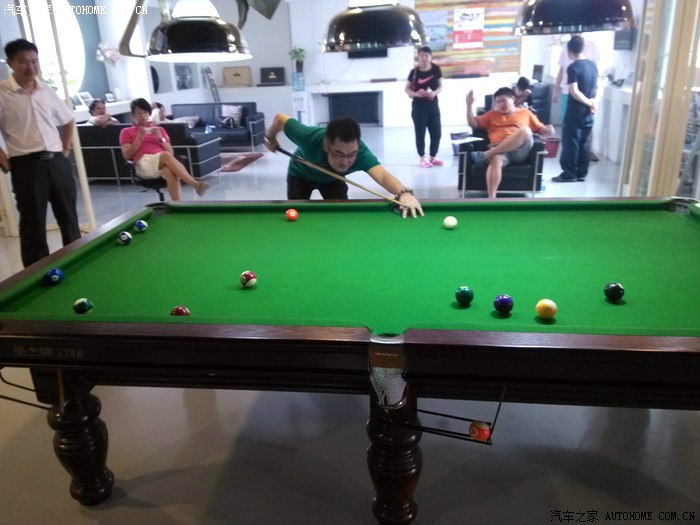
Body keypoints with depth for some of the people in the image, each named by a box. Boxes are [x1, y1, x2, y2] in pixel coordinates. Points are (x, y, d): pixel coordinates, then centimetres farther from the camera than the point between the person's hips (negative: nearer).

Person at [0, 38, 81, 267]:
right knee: (33, 224, 1)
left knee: (69, 217, 12)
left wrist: (65, 148, 15)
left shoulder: (47, 91, 10)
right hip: (27, 165, -5)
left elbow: (69, 120, 23)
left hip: (57, 161, 5)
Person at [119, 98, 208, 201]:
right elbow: (127, 155, 7)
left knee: (170, 173, -38)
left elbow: (171, 152, 18)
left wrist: (161, 138, 1)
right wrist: (140, 138, -1)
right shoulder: (127, 132, 22)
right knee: (166, 156, -38)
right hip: (144, 164, -3)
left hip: (163, 162, 3)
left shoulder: (159, 129, 28)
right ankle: (195, 184, -48)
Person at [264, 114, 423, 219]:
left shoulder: (360, 152, -45)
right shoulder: (310, 138, -46)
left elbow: (383, 176, -64)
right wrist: (270, 138, -7)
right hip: (300, 175, -1)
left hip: (332, 178, 1)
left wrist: (404, 192, -85)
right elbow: (280, 118, -27)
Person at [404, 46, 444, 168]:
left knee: (436, 132, 4)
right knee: (420, 133, 1)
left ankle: (433, 157, 19)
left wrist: (434, 93, -15)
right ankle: (422, 158, 13)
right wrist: (415, 94, -18)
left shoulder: (436, 69, -1)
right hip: (418, 106, -2)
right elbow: (407, 88, 0)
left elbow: (440, 86, 6)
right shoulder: (414, 72, -6)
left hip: (433, 105, 3)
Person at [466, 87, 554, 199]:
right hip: (498, 149, 0)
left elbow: (540, 129, 24)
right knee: (496, 161, -38)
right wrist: (469, 105, 13)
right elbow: (473, 123, 23)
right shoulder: (492, 114, 29)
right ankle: (491, 199, -46)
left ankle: (488, 154, -35)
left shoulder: (525, 113, 26)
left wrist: (547, 130, 2)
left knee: (525, 130, -34)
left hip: (520, 150, 0)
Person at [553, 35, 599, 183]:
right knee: (585, 142, 10)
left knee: (570, 141, -1)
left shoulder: (573, 67, -14)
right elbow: (597, 87, 11)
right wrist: (592, 102, 0)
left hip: (575, 111, -7)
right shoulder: (593, 65, 8)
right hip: (588, 111, 7)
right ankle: (581, 173, 15)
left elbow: (574, 92, -20)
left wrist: (588, 103, -11)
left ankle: (569, 174, 1)